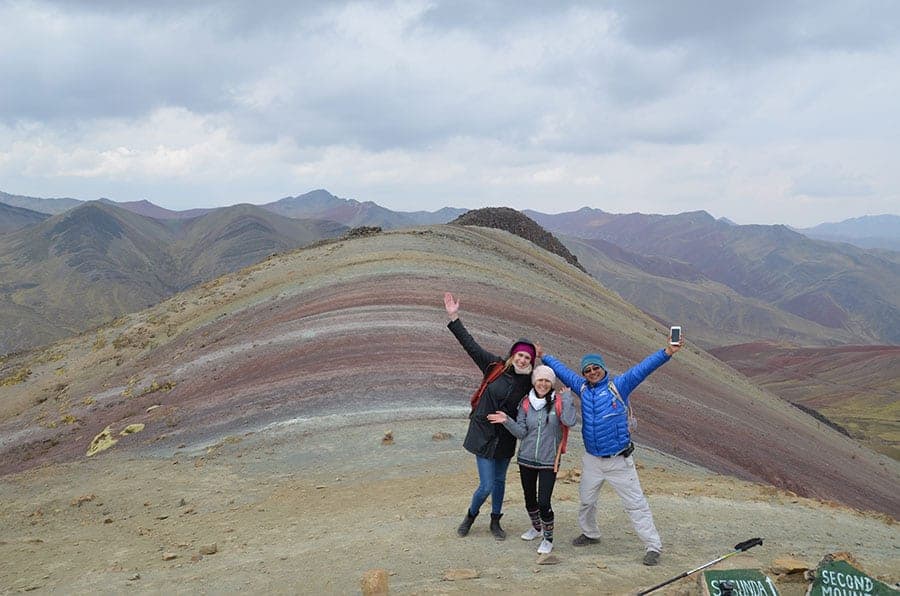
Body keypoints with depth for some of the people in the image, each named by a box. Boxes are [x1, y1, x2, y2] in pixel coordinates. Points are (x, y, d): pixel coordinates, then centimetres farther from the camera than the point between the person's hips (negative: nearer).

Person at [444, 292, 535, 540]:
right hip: (484, 434, -3)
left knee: (499, 481, 16)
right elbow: (470, 345, -9)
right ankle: (470, 516, 25)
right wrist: (454, 318, -12)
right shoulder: (495, 367, -9)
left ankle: (495, 522, 36)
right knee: (487, 485, -4)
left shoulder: (529, 383, -3)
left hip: (506, 438, 3)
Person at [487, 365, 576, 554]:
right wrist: (507, 421, -17)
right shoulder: (525, 403, 0)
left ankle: (548, 538, 13)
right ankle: (536, 527, 45)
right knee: (529, 498, 19)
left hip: (548, 461, -4)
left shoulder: (558, 402, -7)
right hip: (526, 459, 4)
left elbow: (570, 421, -24)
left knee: (543, 502, -8)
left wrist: (567, 395, -20)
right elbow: (521, 432, -2)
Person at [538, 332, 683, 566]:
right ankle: (590, 533, 43)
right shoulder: (582, 388, 4)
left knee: (636, 503, -5)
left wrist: (667, 352, -29)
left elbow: (643, 368, -19)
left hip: (619, 460, -5)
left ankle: (653, 546, -1)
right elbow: (562, 371, 19)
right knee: (586, 501, 20)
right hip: (592, 460, 5)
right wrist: (543, 356, 27)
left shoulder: (619, 386, -8)